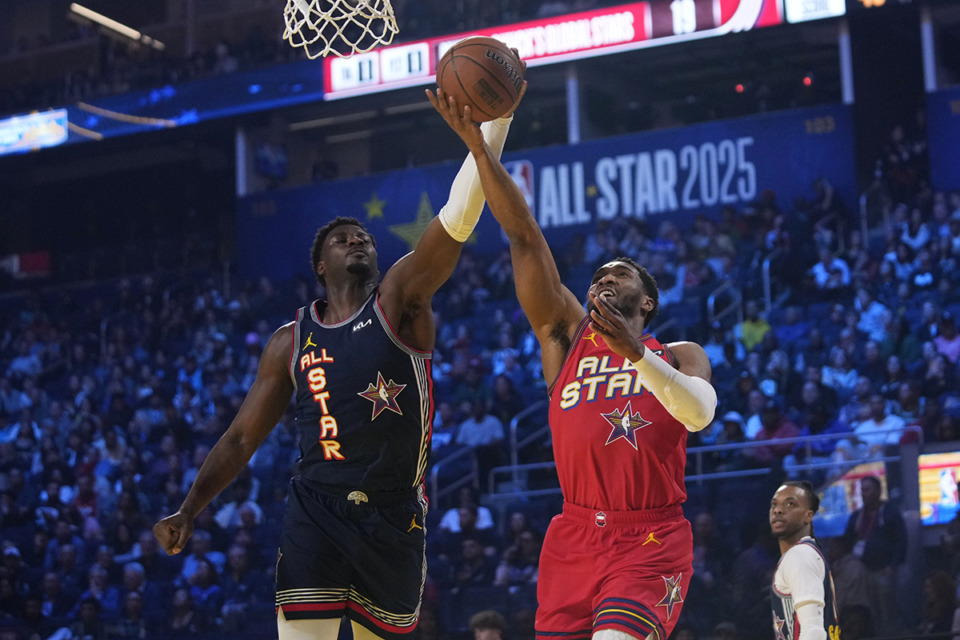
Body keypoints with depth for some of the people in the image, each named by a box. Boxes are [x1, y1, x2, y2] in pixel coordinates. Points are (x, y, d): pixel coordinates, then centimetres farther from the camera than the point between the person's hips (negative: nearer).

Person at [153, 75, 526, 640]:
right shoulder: (291, 341, 9)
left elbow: (456, 221, -12)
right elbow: (242, 437, 13)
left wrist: (495, 118, -23)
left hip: (395, 514, 0)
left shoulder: (400, 301, 2)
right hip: (317, 508, 0)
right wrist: (188, 512, 4)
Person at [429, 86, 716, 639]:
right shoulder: (567, 335, 15)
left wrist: (636, 352, -26)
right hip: (575, 537, 3)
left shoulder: (680, 356, 11)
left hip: (652, 540, -3)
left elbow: (700, 413, -12)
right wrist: (478, 146, 0)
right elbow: (524, 236, 7)